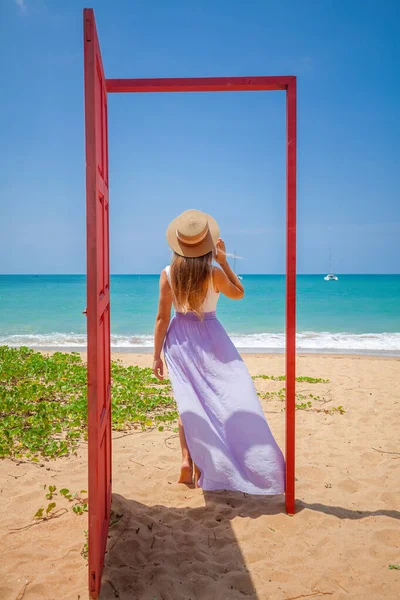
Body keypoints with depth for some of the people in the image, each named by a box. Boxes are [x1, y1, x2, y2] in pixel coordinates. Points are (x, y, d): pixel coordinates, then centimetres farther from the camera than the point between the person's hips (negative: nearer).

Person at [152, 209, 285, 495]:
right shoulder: (214, 274, -14)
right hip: (209, 337, -2)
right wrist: (224, 261, 5)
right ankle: (199, 465, 12)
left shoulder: (168, 275, -8)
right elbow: (239, 293, 6)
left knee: (190, 401, 12)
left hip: (179, 339, 3)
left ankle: (188, 460, 5)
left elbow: (162, 317, -5)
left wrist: (157, 355, 2)